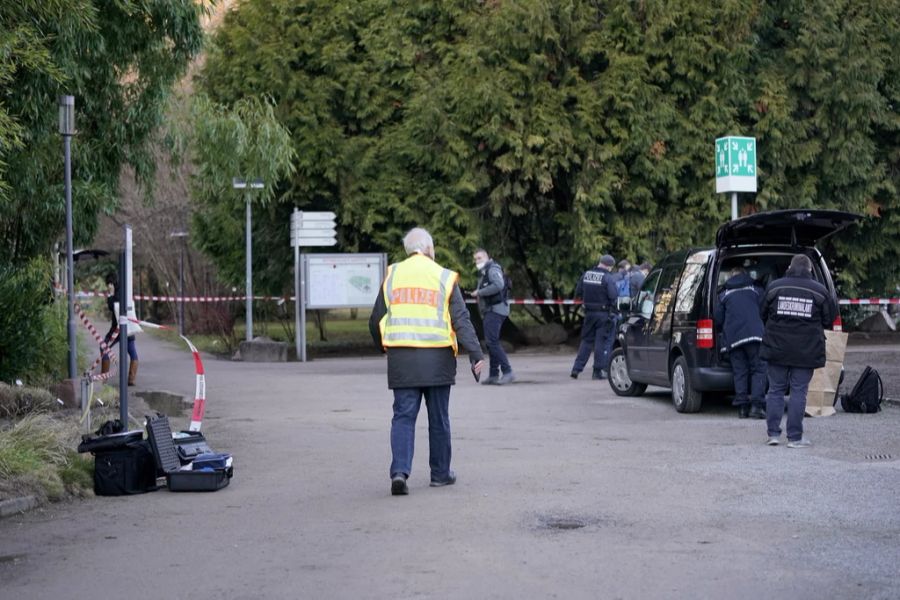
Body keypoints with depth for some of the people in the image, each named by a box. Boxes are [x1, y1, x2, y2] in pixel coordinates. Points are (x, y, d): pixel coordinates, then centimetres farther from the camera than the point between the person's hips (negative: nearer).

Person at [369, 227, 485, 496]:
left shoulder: (393, 275, 7)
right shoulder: (444, 277, 1)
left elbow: (376, 320, 9)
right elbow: (461, 320, -7)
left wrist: (384, 346, 26)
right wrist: (476, 353, -10)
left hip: (401, 358, 1)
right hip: (437, 358, -1)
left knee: (403, 416, 3)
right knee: (438, 419, 11)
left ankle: (400, 471, -14)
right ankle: (441, 473, 20)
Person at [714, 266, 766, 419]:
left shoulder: (724, 294, 15)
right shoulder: (756, 290, 13)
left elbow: (718, 318, 15)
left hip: (733, 337, 2)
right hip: (754, 335, -2)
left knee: (739, 372, 6)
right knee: (758, 369, 0)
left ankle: (742, 407, 1)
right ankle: (756, 405, -12)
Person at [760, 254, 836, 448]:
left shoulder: (774, 287, 2)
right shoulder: (819, 291, -3)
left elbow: (763, 315, 10)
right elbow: (829, 320, 4)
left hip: (777, 349, 2)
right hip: (806, 351, -1)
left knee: (775, 390, 10)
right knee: (799, 392, 2)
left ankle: (773, 433, 8)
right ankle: (795, 437, 2)